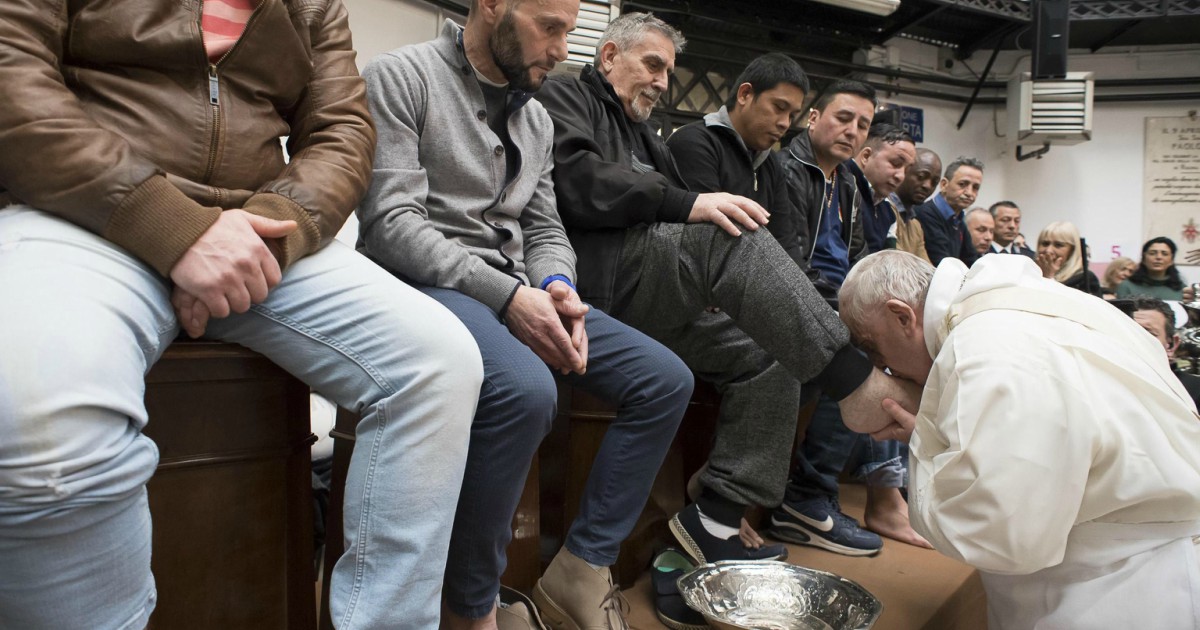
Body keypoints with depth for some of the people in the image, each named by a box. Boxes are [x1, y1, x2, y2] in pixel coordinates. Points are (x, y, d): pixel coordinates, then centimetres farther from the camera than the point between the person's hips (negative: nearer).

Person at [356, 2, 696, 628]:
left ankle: (579, 573, 1)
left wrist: (555, 287, -7)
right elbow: (390, 221, -14)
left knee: (666, 380, -6)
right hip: (425, 283, -7)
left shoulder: (536, 118, 18)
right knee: (527, 390, -37)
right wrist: (506, 295, -22)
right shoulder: (400, 77, -3)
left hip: (515, 292, 8)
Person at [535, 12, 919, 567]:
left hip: (653, 305, 9)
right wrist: (684, 204, -21)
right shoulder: (564, 97, 9)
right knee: (733, 239, -27)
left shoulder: (644, 136, 34)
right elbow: (575, 180, -14)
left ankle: (717, 520, -5)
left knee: (769, 356, -4)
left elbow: (676, 214, 24)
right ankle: (856, 383, -26)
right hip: (590, 276, -8)